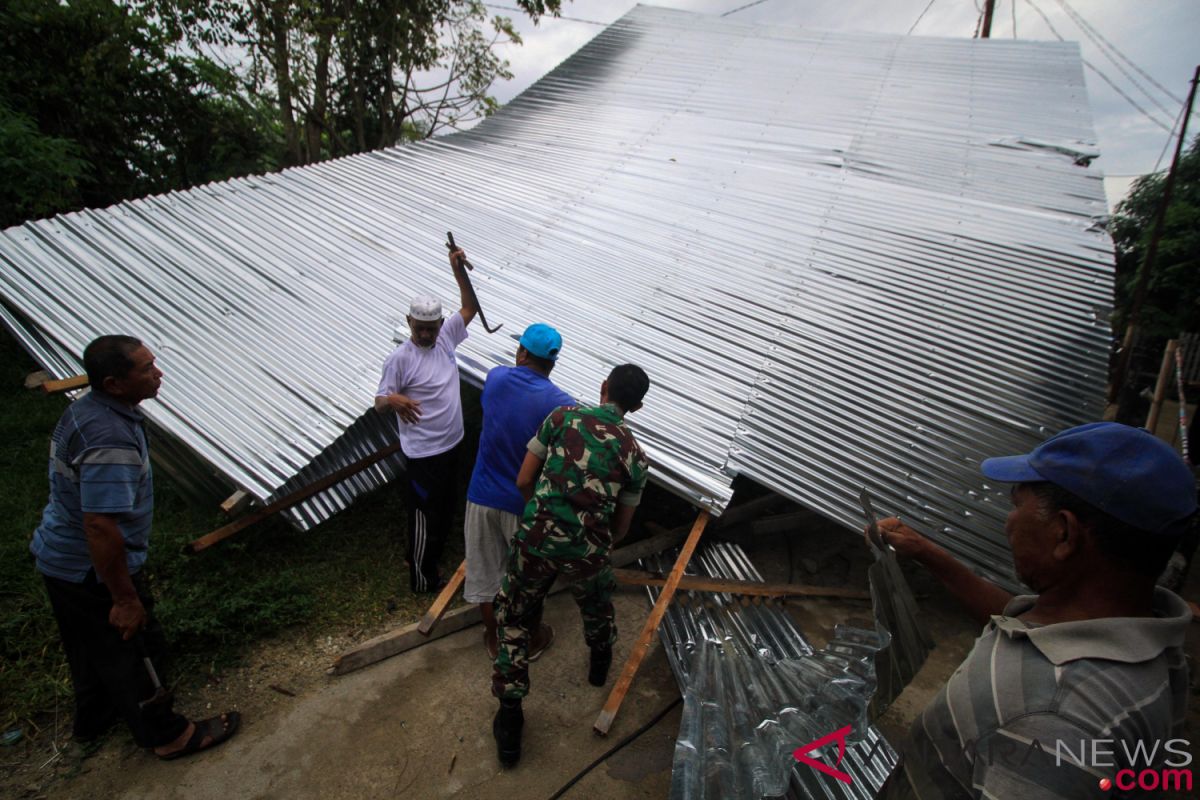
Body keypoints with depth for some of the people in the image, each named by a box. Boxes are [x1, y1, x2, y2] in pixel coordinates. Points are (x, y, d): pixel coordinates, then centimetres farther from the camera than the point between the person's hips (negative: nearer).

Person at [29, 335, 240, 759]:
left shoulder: (84, 408, -2)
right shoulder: (110, 442, -34)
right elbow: (100, 527, -34)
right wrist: (125, 598, -24)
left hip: (61, 557, 9)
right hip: (93, 573, -9)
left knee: (92, 646, 28)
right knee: (134, 650, 10)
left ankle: (93, 721, 51)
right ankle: (167, 735, 30)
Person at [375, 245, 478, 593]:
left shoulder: (445, 338, -1)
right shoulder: (400, 359, -19)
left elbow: (470, 307, 9)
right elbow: (379, 403, -15)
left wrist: (459, 271, -4)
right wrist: (394, 400, -40)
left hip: (451, 445, 8)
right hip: (423, 454, -8)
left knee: (445, 511, 24)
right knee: (425, 518, 7)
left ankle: (420, 557, 46)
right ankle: (423, 581, 25)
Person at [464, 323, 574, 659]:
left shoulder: (495, 378, -8)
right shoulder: (561, 404, -20)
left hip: (483, 495, 3)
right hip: (526, 503, -3)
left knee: (484, 570, 20)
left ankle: (494, 638, 38)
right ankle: (532, 640, 37)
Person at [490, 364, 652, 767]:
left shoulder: (563, 417, -1)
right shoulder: (635, 456, 0)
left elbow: (523, 481, 1)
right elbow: (621, 526, 8)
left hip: (536, 539, 0)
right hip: (586, 551, 1)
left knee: (513, 621, 20)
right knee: (596, 607, 33)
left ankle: (510, 719, 23)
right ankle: (600, 661, 60)